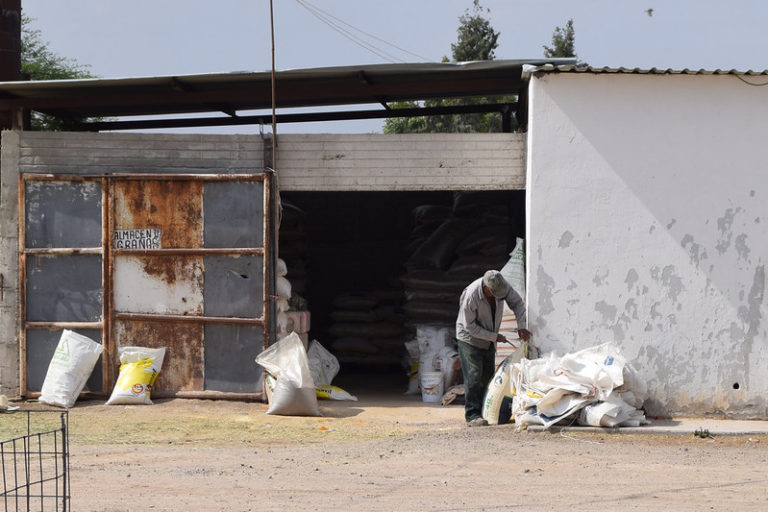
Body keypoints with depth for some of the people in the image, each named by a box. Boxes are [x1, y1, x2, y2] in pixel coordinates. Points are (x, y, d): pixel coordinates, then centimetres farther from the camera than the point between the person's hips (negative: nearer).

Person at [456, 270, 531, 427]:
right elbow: (469, 326, -24)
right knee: (474, 377, -12)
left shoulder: (502, 284, -17)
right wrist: (494, 337, -20)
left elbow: (517, 303, -2)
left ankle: (482, 410, 16)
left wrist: (521, 327, -14)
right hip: (470, 338, -6)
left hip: (489, 340, 6)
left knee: (487, 375, 8)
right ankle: (472, 415, -12)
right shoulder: (471, 296, -33)